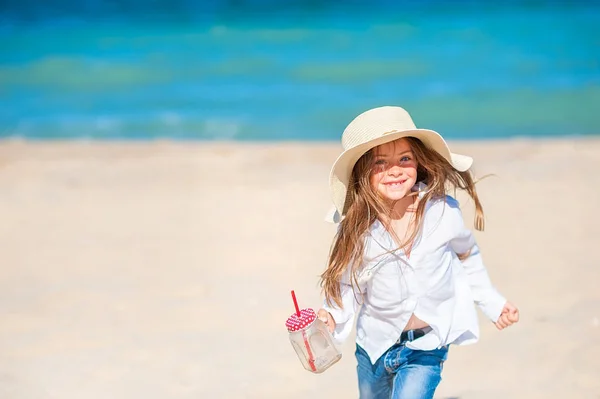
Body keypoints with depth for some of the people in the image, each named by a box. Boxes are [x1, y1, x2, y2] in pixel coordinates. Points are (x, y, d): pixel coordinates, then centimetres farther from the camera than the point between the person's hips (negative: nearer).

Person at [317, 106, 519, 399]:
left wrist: (492, 303, 10)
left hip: (425, 349, -2)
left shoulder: (443, 213, -15)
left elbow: (466, 257, 6)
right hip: (374, 347, 2)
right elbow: (348, 285, -4)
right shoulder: (358, 229, -16)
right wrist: (333, 317, -22)